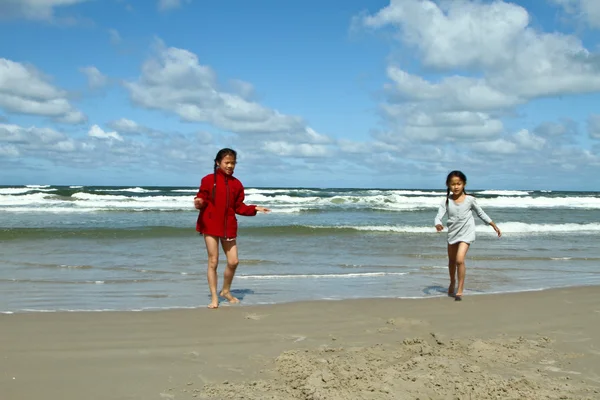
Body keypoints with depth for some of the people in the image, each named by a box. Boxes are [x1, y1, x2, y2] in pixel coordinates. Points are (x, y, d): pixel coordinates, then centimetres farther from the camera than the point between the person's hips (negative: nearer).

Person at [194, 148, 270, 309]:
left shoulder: (237, 184, 8)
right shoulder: (208, 180, -3)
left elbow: (239, 207, 10)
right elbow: (201, 199, -2)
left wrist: (254, 209, -2)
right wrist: (199, 203, -24)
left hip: (229, 227, 4)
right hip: (210, 225, -3)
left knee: (233, 261, 3)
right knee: (213, 261, -2)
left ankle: (226, 291, 27)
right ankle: (214, 297, 9)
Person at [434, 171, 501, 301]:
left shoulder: (469, 199, -8)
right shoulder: (447, 201, -6)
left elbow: (481, 213, 5)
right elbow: (438, 216, -15)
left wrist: (494, 226, 8)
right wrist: (438, 224, -39)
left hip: (466, 233, -3)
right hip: (452, 233, 3)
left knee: (460, 260, -20)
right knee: (451, 261, 19)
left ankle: (460, 290, -10)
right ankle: (452, 283, 45)